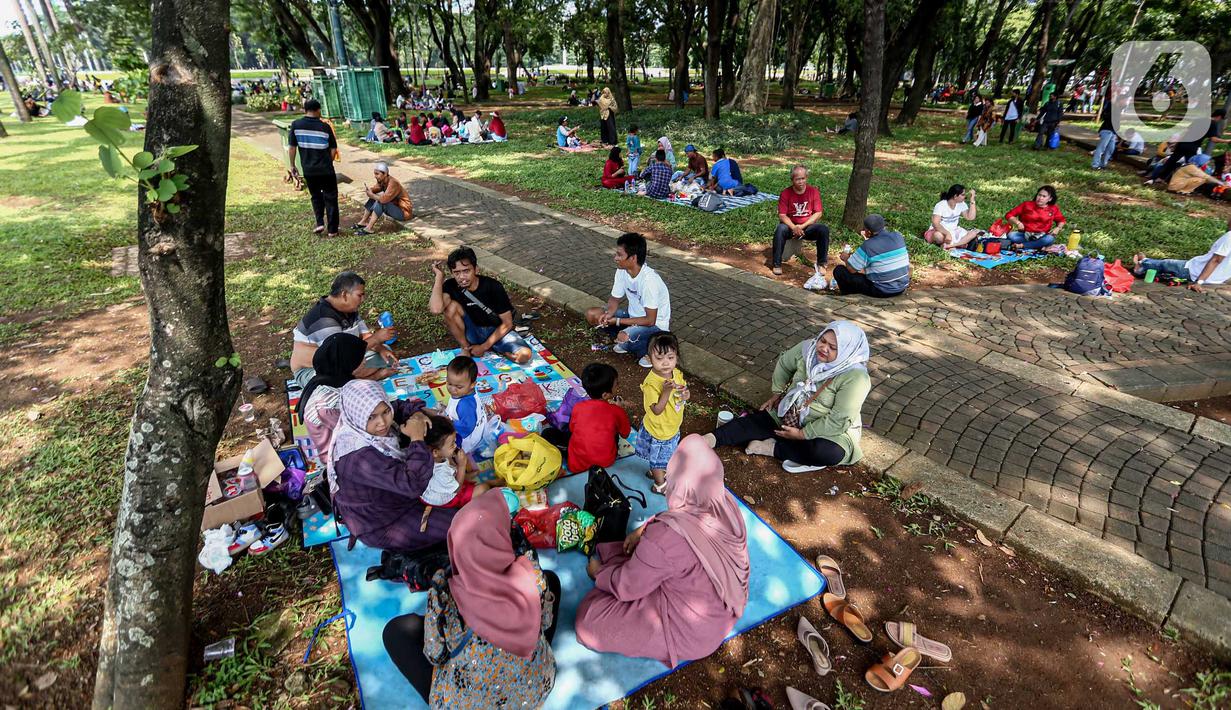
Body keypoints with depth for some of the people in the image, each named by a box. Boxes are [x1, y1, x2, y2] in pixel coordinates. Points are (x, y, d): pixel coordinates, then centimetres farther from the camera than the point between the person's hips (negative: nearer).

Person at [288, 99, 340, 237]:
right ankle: (332, 229, 8)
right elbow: (333, 149, 0)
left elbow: (291, 147, 0)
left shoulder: (296, 125, -2)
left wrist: (292, 165, 9)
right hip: (326, 169, -2)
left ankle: (320, 223, 13)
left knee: (316, 196, 22)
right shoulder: (324, 126, -5)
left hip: (308, 170, 2)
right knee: (330, 198, 7)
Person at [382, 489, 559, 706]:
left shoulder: (444, 592, -29)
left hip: (464, 702, -1)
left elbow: (435, 656, -12)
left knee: (398, 630, 7)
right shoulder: (533, 576, -25)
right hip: (534, 692, 2)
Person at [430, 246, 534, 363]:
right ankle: (465, 348, -8)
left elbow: (507, 323, -14)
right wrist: (439, 275, -29)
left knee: (524, 355, -30)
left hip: (497, 331, -1)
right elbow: (436, 309, -36)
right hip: (472, 332, 2)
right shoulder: (451, 286, -15)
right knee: (451, 306, -27)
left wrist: (484, 347, -17)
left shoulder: (493, 287, -20)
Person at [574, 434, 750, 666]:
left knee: (588, 620, -2)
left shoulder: (667, 537, -38)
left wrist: (598, 572, -1)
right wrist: (644, 530, 0)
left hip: (692, 633, -7)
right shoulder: (726, 502, -18)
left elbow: (627, 586, -20)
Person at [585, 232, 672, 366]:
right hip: (634, 316, 8)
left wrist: (618, 321, -23)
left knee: (624, 338, -36)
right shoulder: (622, 271, -10)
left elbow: (650, 320, -27)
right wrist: (608, 314, -19)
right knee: (592, 315, -5)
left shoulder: (649, 280, -32)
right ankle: (627, 342, 6)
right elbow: (615, 299, 4)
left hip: (655, 325, -7)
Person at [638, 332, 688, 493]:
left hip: (672, 427, 7)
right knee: (658, 457, 18)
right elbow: (657, 410, -32)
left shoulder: (677, 374, -11)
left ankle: (655, 471, 58)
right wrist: (666, 391, -43)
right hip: (658, 431, -7)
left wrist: (685, 394, -19)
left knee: (663, 456, 31)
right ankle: (660, 484, 42)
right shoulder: (651, 383, -33)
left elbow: (682, 392, 5)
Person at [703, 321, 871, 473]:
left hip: (830, 431, -5)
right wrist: (777, 394, 9)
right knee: (755, 421, -14)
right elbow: (784, 364, 10)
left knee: (830, 453, -35)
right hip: (790, 415, 5)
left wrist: (801, 434, -22)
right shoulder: (807, 349, -11)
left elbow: (840, 420, -26)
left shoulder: (855, 378, -26)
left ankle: (772, 447, -24)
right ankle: (710, 439, -25)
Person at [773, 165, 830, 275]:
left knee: (824, 229, -27)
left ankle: (821, 263, -12)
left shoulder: (813, 191, -4)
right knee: (780, 230, -33)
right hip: (791, 226, -1)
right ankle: (777, 264, -24)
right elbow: (782, 215, -11)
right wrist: (794, 227, -28)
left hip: (808, 226, 1)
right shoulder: (785, 193, -7)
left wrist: (803, 226, -18)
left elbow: (818, 213, -6)